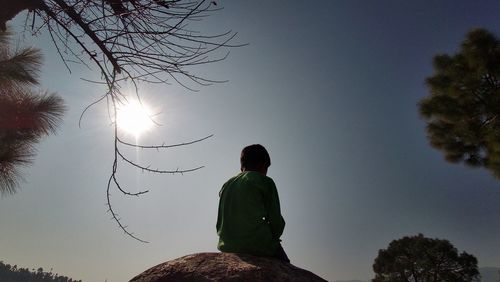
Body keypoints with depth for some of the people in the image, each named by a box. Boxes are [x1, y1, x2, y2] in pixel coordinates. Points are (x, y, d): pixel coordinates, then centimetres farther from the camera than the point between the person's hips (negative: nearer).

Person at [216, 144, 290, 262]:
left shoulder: (226, 185, 14)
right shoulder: (265, 182, -2)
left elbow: (220, 224, 16)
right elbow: (276, 220, -6)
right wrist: (271, 238, 13)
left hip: (227, 247, 6)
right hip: (258, 247, -6)